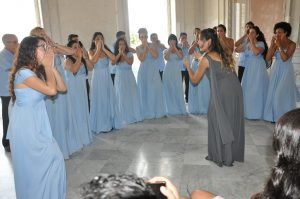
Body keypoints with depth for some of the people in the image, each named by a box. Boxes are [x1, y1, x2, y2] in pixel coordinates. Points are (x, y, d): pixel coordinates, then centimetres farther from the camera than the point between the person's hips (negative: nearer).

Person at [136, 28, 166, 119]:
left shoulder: (152, 45, 5)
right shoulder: (138, 48, 3)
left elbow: (156, 55, -11)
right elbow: (141, 59, -11)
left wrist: (148, 46, -11)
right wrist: (144, 47, -11)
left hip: (153, 70, 1)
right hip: (144, 71, 0)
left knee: (155, 90, 1)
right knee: (145, 91, 2)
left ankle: (157, 111, 13)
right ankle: (146, 113, 12)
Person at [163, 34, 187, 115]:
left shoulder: (179, 50, 6)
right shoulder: (166, 50, 5)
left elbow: (181, 57, -15)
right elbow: (166, 57, -15)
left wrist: (174, 47, -15)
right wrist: (170, 48, -13)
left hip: (177, 73, 0)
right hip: (168, 73, 0)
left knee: (178, 91, -3)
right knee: (169, 91, 3)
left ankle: (180, 109, 6)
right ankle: (171, 110, 11)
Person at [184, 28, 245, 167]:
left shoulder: (206, 58, -5)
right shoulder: (222, 54, 14)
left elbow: (195, 80, 2)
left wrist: (188, 66, 19)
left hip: (222, 92, -7)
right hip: (235, 89, 7)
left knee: (219, 124, 8)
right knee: (232, 122, 16)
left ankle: (221, 157, 19)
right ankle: (233, 154, 28)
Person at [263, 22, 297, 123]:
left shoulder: (292, 44, -9)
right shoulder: (276, 43, 3)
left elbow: (285, 58, -21)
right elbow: (267, 58, -4)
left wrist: (279, 45, -21)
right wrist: (272, 44, -11)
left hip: (286, 71, -5)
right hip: (276, 70, 5)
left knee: (283, 94, -4)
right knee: (274, 93, 6)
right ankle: (275, 116, 18)